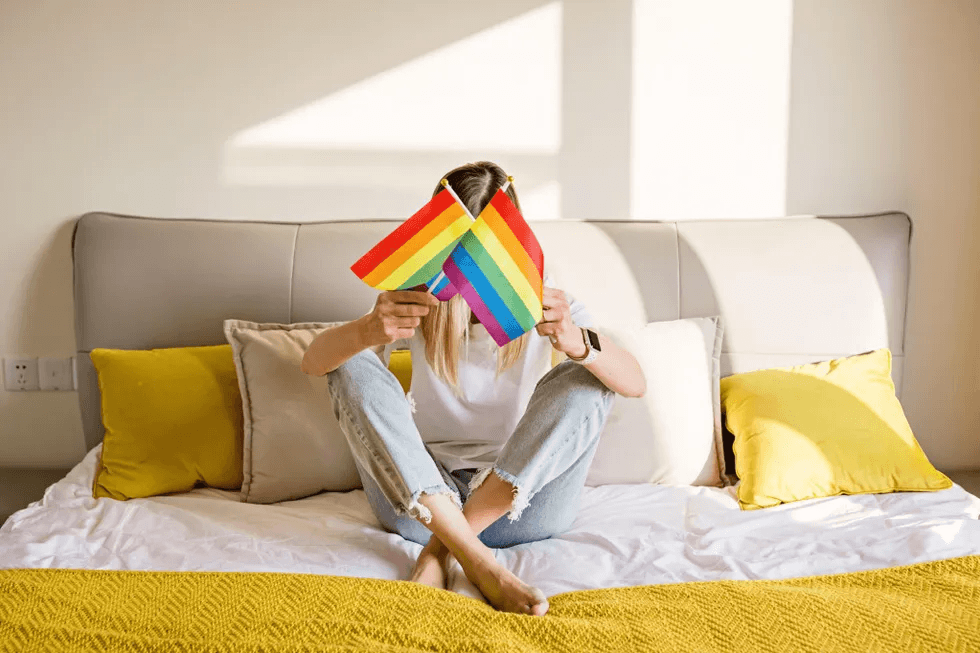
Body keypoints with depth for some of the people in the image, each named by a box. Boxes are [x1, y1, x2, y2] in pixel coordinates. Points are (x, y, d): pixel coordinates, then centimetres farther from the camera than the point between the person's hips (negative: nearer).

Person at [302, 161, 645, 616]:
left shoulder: (543, 302, -1)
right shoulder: (418, 299, 0)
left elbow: (635, 384, -16)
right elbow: (313, 362, -13)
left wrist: (578, 343, -40)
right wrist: (369, 330, -38)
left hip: (520, 496, 0)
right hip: (420, 497, 1)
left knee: (584, 381, -21)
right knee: (352, 367, -19)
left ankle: (440, 547, -25)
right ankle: (476, 559, -32)